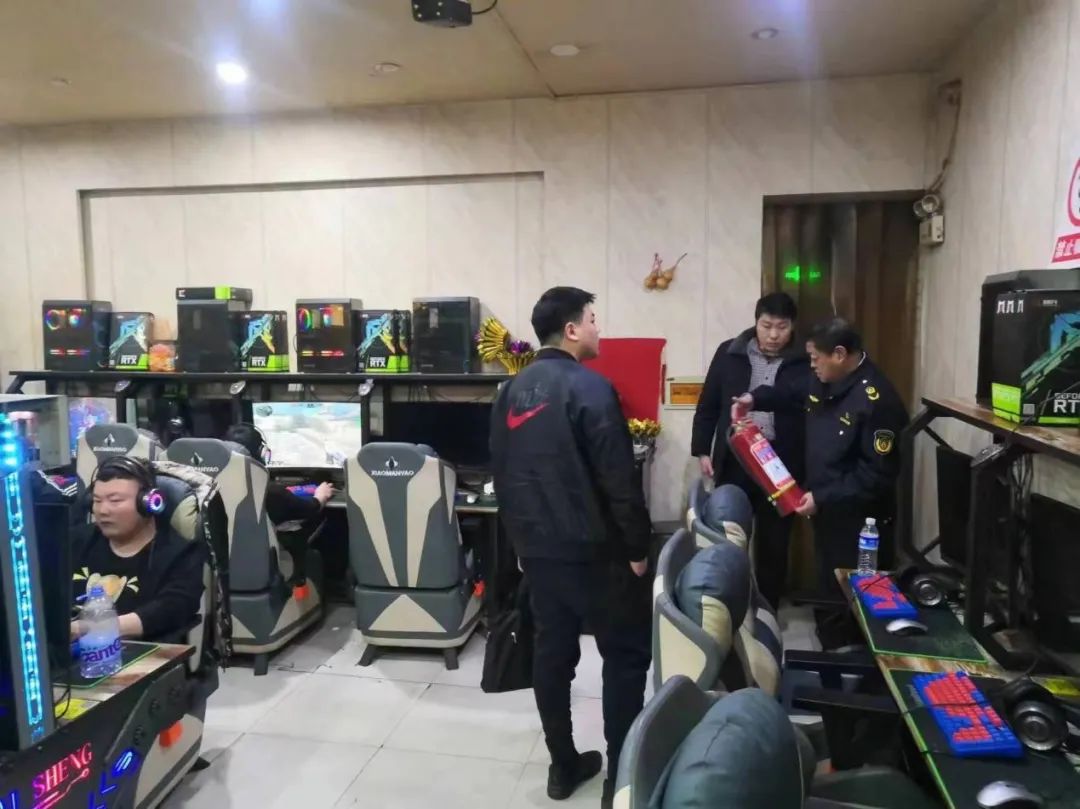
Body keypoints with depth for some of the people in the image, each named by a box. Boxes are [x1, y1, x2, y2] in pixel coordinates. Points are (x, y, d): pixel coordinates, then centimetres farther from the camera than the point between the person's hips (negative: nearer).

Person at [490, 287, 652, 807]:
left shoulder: (512, 391, 7)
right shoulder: (589, 388, -17)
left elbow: (501, 473, 14)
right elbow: (618, 480, -18)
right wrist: (638, 545, -9)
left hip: (535, 547, 7)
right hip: (591, 548, -7)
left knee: (552, 650, 15)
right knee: (627, 653, 7)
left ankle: (563, 766, 26)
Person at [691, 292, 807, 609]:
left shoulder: (804, 362, -1)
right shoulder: (729, 353, 2)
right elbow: (708, 405, 6)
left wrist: (799, 456, -5)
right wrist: (702, 451, 3)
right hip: (733, 461, 1)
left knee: (773, 542, 10)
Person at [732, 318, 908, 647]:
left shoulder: (877, 400, -25)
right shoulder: (824, 381, 2)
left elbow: (878, 473, -25)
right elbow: (792, 394, 25)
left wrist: (823, 498, -24)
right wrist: (755, 399, 8)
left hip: (860, 521, -9)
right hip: (827, 511, 9)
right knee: (828, 589, 21)